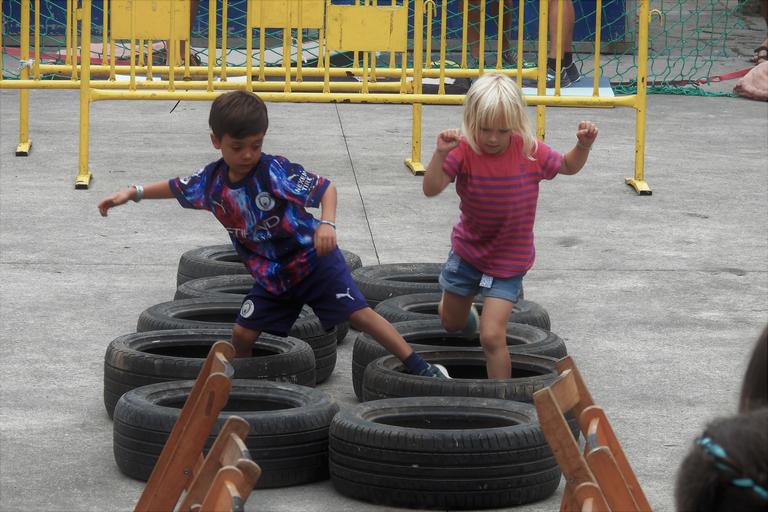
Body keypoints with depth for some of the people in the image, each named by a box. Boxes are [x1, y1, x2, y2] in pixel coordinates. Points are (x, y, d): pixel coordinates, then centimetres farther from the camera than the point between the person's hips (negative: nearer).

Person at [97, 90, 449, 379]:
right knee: (242, 334, 2)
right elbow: (177, 188, 14)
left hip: (313, 260, -5)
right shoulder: (212, 181, -6)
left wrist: (327, 224, -33)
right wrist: (132, 193, 10)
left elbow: (324, 188, -16)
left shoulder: (276, 171, -21)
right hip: (271, 276, 5)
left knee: (358, 313, -12)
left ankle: (419, 367, -7)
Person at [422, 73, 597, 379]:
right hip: (468, 250, 2)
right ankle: (465, 308, 62)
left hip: (508, 259, -2)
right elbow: (431, 189, -29)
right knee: (451, 324, 24)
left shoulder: (530, 151, -17)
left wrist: (583, 146, -17)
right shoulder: (464, 152, -20)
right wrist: (440, 154, -45)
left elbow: (568, 167, 3)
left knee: (492, 336, -16)